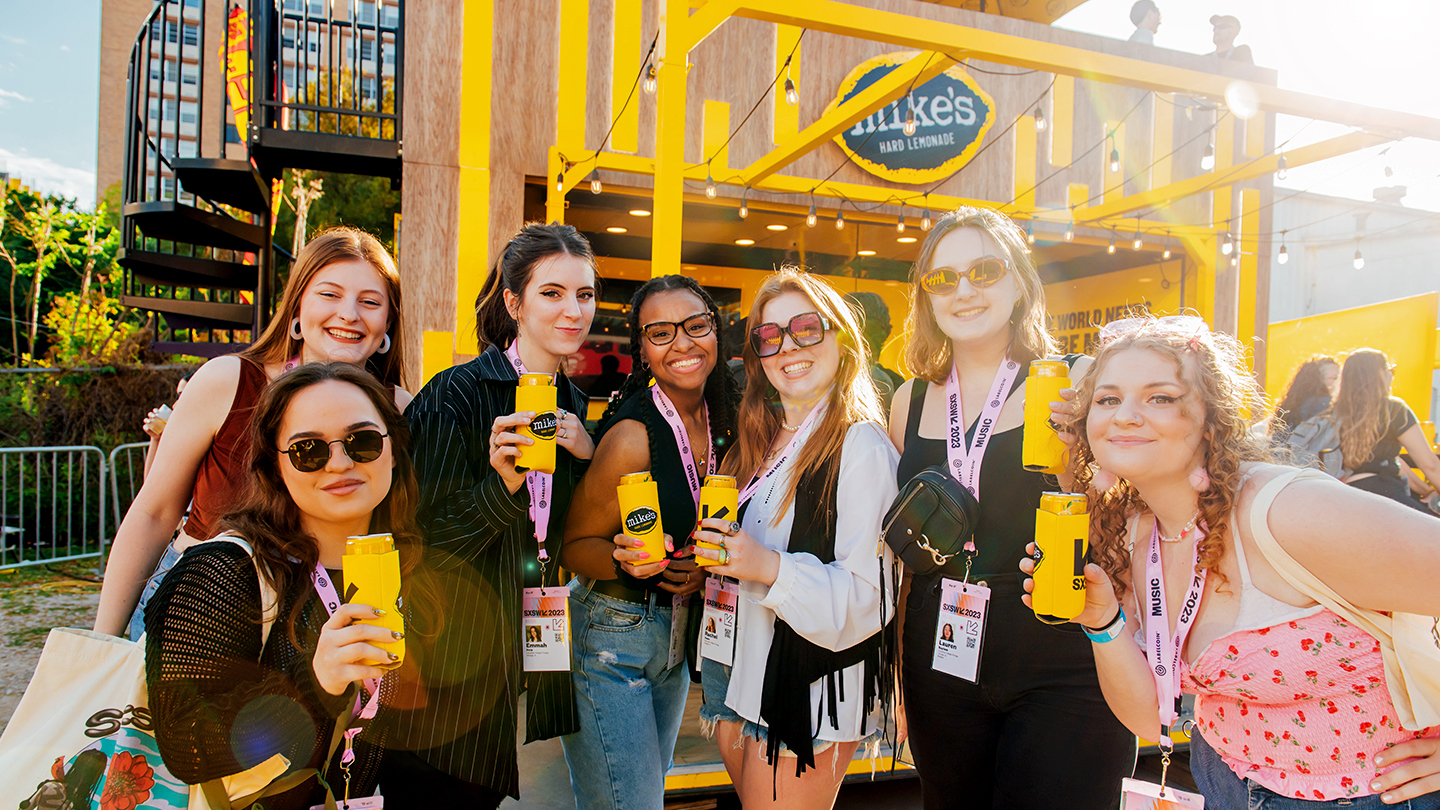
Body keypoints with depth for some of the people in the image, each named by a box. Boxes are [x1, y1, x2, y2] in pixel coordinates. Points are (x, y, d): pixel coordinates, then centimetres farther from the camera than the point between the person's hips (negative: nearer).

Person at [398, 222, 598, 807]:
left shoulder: (572, 405, 4)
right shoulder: (456, 394, -15)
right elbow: (428, 546, -17)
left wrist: (587, 455, -9)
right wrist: (503, 484, -32)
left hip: (530, 655, 6)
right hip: (453, 662, -6)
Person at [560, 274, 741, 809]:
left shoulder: (722, 423, -1)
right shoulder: (633, 435, -23)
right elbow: (575, 546, -13)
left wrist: (704, 566, -7)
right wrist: (627, 561, -32)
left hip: (677, 639, 7)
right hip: (611, 642, -7)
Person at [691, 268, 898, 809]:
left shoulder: (861, 448, -14)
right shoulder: (755, 443, 9)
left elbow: (868, 599, -18)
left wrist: (770, 567, -27)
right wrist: (706, 554, 2)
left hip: (810, 695, -7)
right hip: (738, 678, 7)